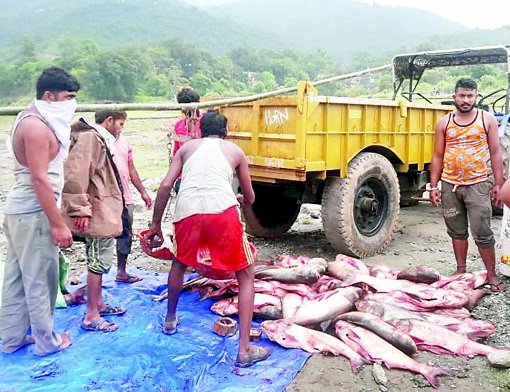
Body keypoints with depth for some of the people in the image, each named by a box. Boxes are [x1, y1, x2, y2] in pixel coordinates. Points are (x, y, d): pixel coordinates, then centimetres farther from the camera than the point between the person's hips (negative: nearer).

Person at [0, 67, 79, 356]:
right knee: (40, 279, 2)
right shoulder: (36, 126, -18)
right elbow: (40, 179, -22)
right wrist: (58, 224, -22)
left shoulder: (35, 121, 13)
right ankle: (47, 341, 16)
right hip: (33, 213, -10)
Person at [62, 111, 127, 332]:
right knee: (99, 262, -4)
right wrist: (80, 209, -26)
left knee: (100, 261, 19)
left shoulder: (101, 139, 17)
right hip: (97, 213, -11)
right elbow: (74, 174, -26)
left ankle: (99, 304, 32)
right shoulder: (89, 137, -16)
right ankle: (91, 316, 5)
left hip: (104, 211, 11)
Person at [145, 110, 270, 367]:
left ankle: (170, 319, 49)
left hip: (187, 213, 2)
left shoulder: (187, 147, 24)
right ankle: (245, 349, 8)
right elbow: (250, 197, 30)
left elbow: (165, 186, 12)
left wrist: (156, 224, 19)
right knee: (246, 277, 13)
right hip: (223, 212, -2)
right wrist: (242, 202, 53)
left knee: (180, 263, 32)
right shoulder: (235, 151, 23)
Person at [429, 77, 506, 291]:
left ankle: (492, 275, 9)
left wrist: (498, 184, -3)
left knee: (482, 232, -4)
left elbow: (495, 153, 3)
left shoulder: (487, 120, 3)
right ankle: (461, 271, 24)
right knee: (457, 231, 11)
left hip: (477, 185, -2)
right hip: (450, 185, 2)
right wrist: (433, 186, 3)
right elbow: (437, 157, 8)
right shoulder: (444, 123, 6)